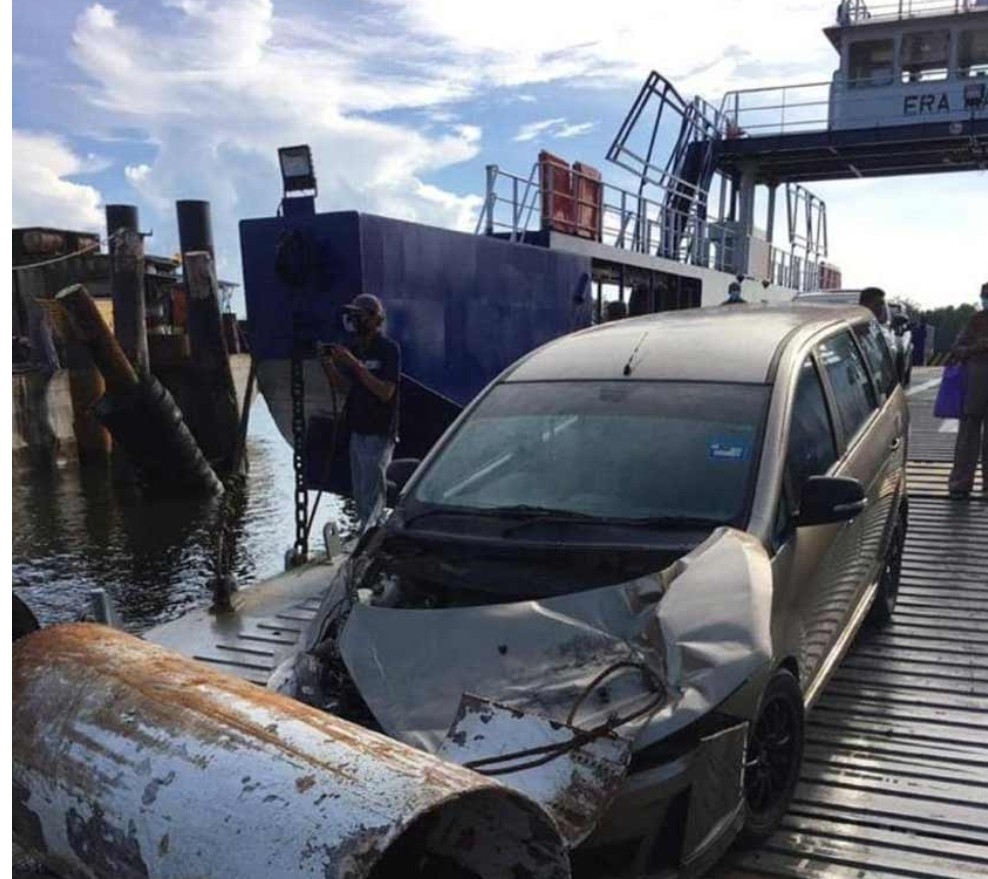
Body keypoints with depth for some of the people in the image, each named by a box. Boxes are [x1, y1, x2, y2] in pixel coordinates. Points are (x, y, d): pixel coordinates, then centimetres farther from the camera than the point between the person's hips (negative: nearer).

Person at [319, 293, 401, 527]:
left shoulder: (389, 349, -12)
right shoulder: (354, 348, 11)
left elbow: (385, 392, -20)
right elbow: (344, 385, 13)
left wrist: (355, 364, -23)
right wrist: (328, 364, -5)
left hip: (379, 433, -8)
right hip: (357, 431, 8)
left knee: (371, 498, -8)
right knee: (360, 495, 13)